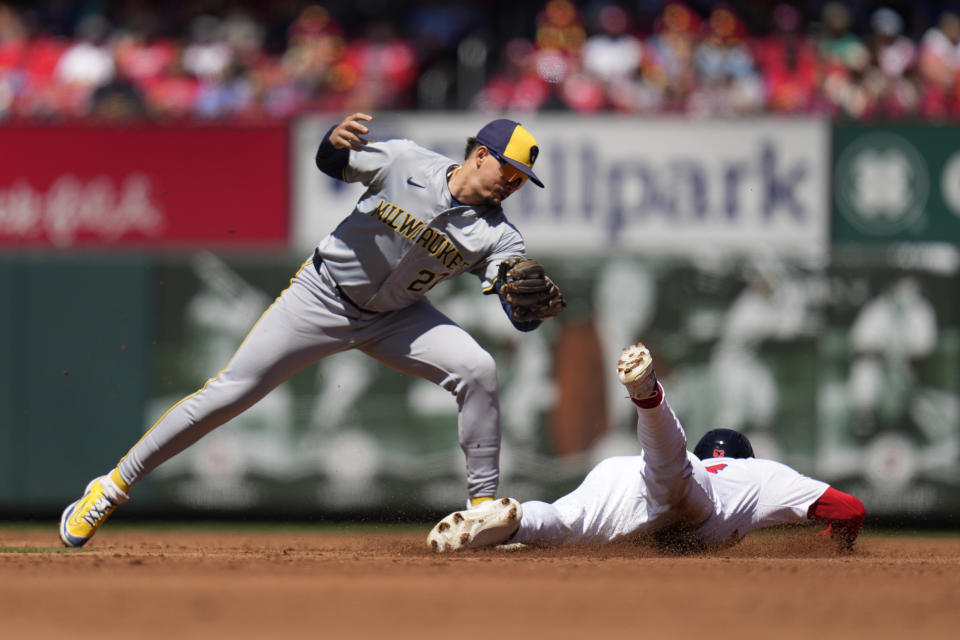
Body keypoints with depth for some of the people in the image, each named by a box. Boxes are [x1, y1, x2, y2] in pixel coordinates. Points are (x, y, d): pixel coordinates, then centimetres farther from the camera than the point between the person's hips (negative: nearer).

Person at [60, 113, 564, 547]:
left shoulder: (496, 236, -14)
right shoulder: (405, 163, -17)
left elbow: (521, 315, -23)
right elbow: (331, 164, -3)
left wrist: (540, 303, -48)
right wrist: (336, 141, -27)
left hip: (393, 317, 2)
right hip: (323, 295, -2)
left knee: (477, 370, -21)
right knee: (229, 392, -7)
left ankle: (484, 507, -6)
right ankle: (115, 484, 5)